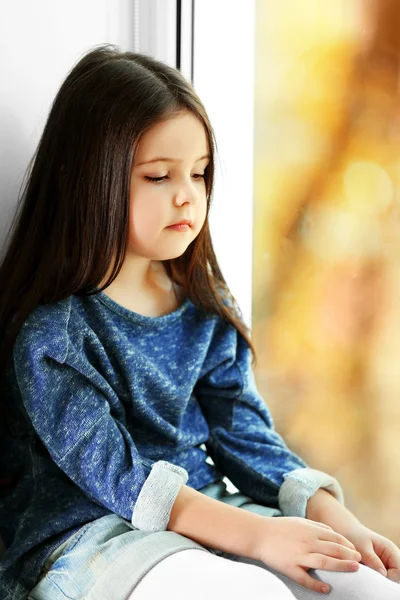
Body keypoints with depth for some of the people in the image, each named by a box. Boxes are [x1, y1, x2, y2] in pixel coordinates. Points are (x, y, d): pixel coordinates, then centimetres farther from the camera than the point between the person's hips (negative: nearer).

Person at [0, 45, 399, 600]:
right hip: (88, 530, -6)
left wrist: (329, 513, -9)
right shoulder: (50, 331, -13)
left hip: (205, 505, 6)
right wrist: (253, 534, -26)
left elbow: (243, 428, 6)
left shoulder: (207, 308, 8)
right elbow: (109, 470, -19)